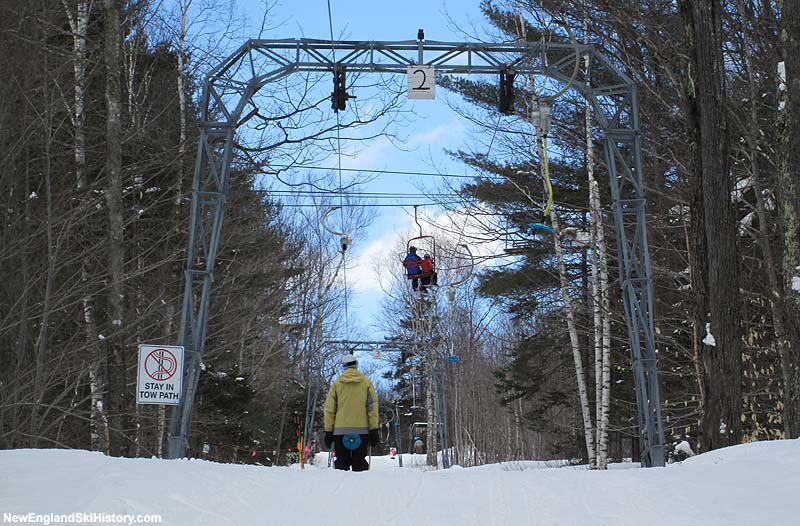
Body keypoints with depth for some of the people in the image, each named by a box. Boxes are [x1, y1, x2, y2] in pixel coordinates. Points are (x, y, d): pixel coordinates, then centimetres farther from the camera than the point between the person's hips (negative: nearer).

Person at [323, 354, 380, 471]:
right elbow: (372, 407, 1)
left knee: (341, 463, 3)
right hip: (362, 430, 0)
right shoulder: (366, 383, 4)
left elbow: (329, 409, 4)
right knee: (360, 462, 2)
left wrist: (328, 431, 8)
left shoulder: (336, 384, 4)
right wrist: (374, 430, 3)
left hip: (340, 431, 0)